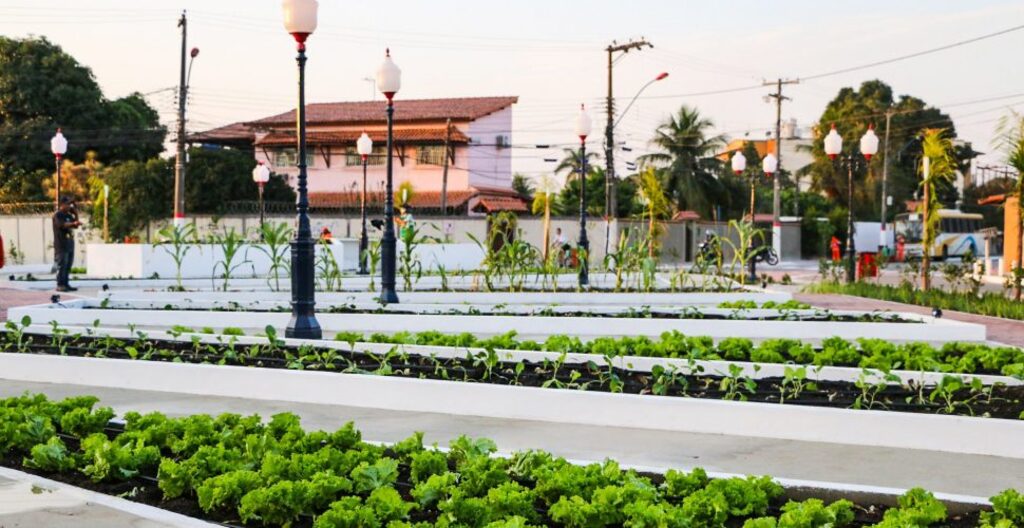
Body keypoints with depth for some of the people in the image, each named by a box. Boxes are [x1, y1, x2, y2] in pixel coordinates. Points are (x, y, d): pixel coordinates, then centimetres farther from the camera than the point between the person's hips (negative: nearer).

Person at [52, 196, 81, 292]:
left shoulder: (68, 215, 19)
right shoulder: (57, 215, -6)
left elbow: (76, 226, 20)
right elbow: (62, 225, -23)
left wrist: (75, 214, 8)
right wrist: (74, 223, -38)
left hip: (70, 244, 8)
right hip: (61, 245, -8)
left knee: (68, 266, 8)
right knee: (62, 265, -10)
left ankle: (65, 284, 12)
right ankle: (60, 285, -9)